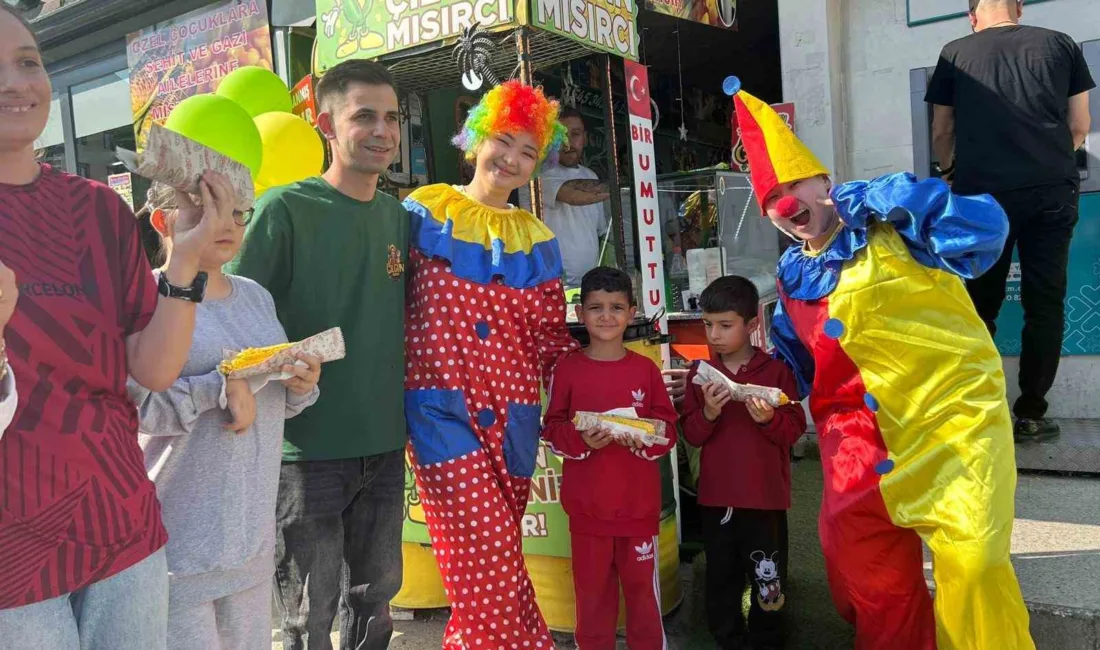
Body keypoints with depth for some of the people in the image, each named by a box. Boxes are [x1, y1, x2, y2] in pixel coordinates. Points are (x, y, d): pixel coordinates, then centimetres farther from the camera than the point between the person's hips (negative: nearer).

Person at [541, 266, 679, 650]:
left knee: (642, 583, 12)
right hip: (587, 503, 0)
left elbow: (669, 430, 3)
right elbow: (551, 430, 0)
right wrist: (581, 440, -18)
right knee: (592, 586, 12)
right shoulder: (567, 369, -3)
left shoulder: (646, 369, -1)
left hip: (639, 501, 1)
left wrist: (642, 438, -16)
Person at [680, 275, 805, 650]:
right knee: (721, 576, 14)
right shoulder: (701, 373, 2)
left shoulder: (776, 370, -5)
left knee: (767, 578, 10)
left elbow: (795, 429, -5)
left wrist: (769, 419, -24)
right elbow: (692, 435, 0)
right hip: (715, 495, 2)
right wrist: (708, 413, -18)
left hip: (765, 495, -2)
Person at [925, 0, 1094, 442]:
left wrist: (953, 172, 33)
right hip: (1052, 191, 1)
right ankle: (1031, 414, 9)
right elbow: (1080, 128, 14)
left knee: (980, 306, 7)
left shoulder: (956, 54, 8)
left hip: (983, 194, -1)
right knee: (1045, 305, 7)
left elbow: (941, 135, 13)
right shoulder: (1060, 45, 11)